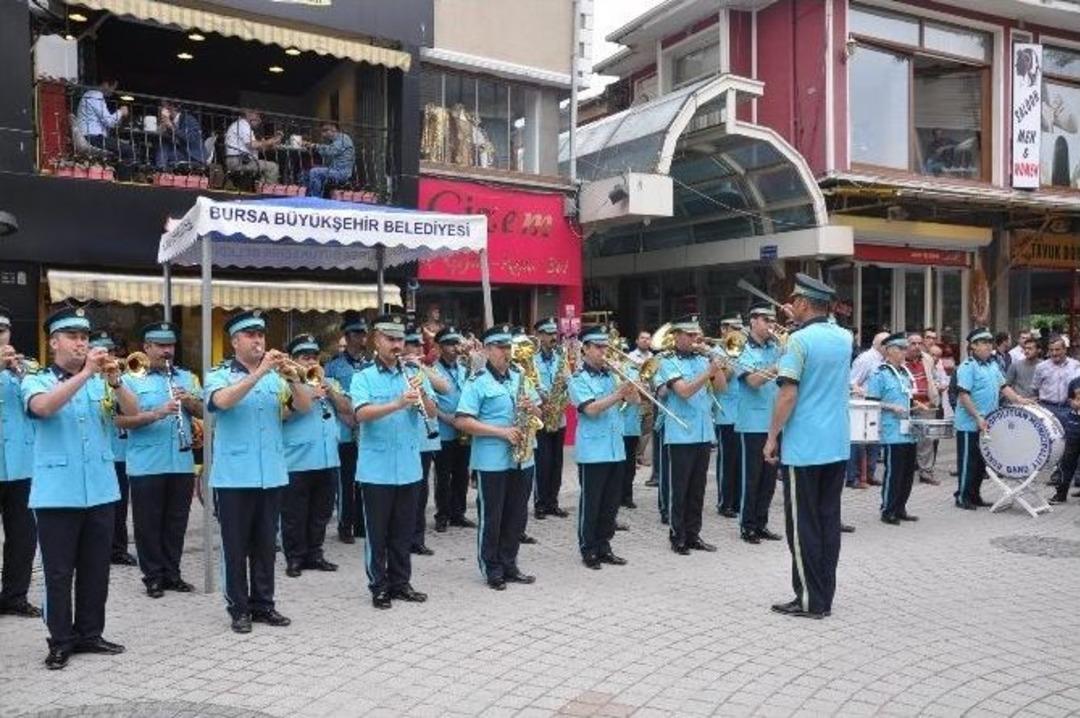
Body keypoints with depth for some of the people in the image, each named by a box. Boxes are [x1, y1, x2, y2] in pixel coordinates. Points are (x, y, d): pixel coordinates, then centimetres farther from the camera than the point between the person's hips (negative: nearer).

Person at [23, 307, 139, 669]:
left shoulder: (102, 382, 8)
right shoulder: (36, 381, -2)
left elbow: (132, 411, -5)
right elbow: (43, 407, -24)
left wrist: (115, 381, -23)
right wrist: (85, 373, -30)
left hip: (101, 490, 4)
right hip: (56, 493, -3)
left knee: (96, 569, 11)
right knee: (58, 572, 4)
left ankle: (90, 634, 23)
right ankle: (60, 641, 15)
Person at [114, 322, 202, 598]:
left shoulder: (187, 377, 11)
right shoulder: (131, 380, -2)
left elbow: (203, 411, 10)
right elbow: (121, 420, -12)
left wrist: (189, 401, -11)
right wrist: (157, 413, -25)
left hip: (182, 463, 4)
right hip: (146, 466, -4)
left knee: (176, 522, 11)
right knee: (149, 524, 5)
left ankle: (172, 573, 23)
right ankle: (153, 576, 17)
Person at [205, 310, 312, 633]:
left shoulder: (276, 376, 8)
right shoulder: (219, 375, -2)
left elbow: (305, 407, -1)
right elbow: (223, 401, -24)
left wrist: (293, 377, -18)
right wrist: (259, 372, -30)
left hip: (272, 474, 4)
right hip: (234, 476, -3)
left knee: (266, 544, 11)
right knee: (236, 545, 5)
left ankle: (263, 604, 22)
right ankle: (239, 609, 15)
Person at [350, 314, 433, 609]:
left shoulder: (414, 376, 7)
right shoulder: (363, 378, -4)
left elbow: (432, 412, -1)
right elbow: (362, 414, -21)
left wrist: (422, 393, -22)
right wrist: (398, 404, -35)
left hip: (410, 468, 4)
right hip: (376, 469, -4)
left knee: (404, 530, 13)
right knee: (377, 531, 6)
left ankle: (401, 582, 26)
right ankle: (379, 586, 18)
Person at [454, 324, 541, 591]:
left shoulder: (520, 378, 12)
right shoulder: (477, 382, -8)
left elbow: (538, 415, 18)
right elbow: (462, 421, -16)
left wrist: (533, 408, -7)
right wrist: (501, 431, -20)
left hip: (522, 458, 6)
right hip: (492, 461, -6)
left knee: (517, 516, 13)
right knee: (491, 518, 4)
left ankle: (509, 565, 26)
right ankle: (492, 570, 17)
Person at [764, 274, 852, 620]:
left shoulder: (799, 340, -14)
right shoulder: (844, 337, 7)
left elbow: (787, 395, -17)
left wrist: (771, 437, -9)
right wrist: (802, 321, 26)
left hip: (804, 447, -7)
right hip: (837, 445, 7)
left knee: (802, 526, 1)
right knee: (829, 520, 11)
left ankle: (810, 601, 6)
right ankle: (825, 596, 17)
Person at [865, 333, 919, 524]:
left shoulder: (906, 372, 16)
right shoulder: (880, 374, -8)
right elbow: (871, 401, -11)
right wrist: (892, 407, -19)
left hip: (909, 432, 8)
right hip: (892, 434, -8)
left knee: (908, 472, 11)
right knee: (893, 472, -4)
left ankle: (900, 508, 22)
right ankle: (887, 511, 6)